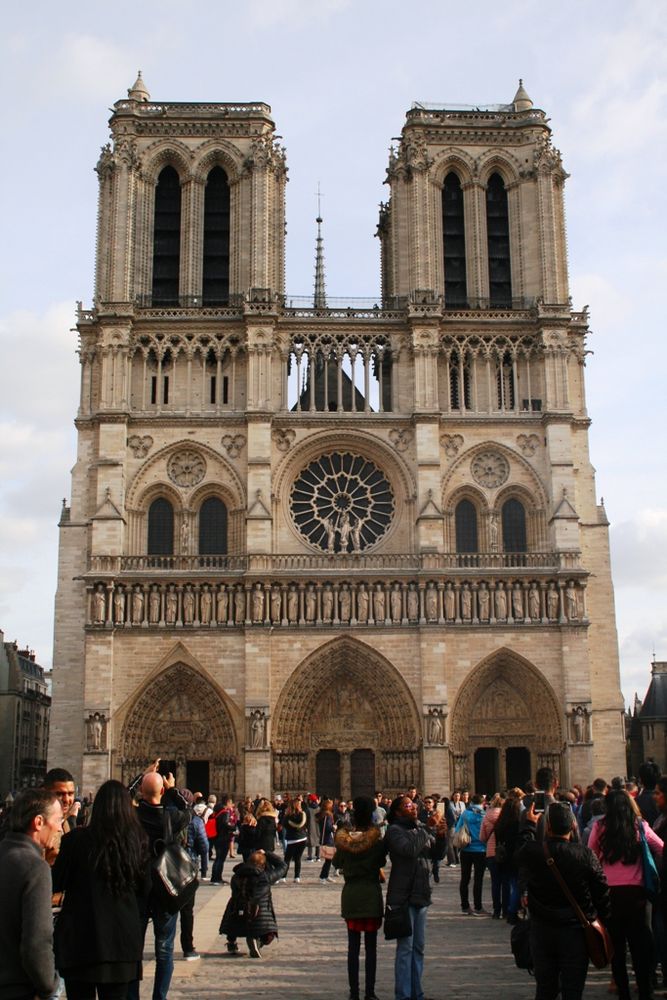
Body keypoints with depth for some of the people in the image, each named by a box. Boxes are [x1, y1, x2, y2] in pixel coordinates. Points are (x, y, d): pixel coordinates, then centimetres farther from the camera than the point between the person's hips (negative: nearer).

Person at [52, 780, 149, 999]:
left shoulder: (77, 839, -11)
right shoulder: (138, 841, -1)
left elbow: (56, 885, -3)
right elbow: (145, 890, 9)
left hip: (81, 939, -3)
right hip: (123, 941, 3)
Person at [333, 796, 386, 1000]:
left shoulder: (344, 839, -6)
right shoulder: (376, 838, -13)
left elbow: (337, 863, 6)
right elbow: (381, 862, 0)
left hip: (350, 894, 2)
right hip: (372, 893, -2)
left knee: (353, 946, 9)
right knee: (371, 946, 6)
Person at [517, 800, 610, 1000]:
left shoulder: (531, 851, -12)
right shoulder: (586, 855, -15)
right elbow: (602, 894, -9)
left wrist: (529, 824, 28)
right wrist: (604, 920, 7)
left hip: (541, 930, 2)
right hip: (576, 931, -2)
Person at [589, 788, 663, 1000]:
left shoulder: (600, 827, -4)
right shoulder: (640, 826, -2)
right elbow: (661, 849, 4)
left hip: (609, 892, 0)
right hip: (635, 892, 0)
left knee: (616, 946, 12)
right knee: (640, 945, 10)